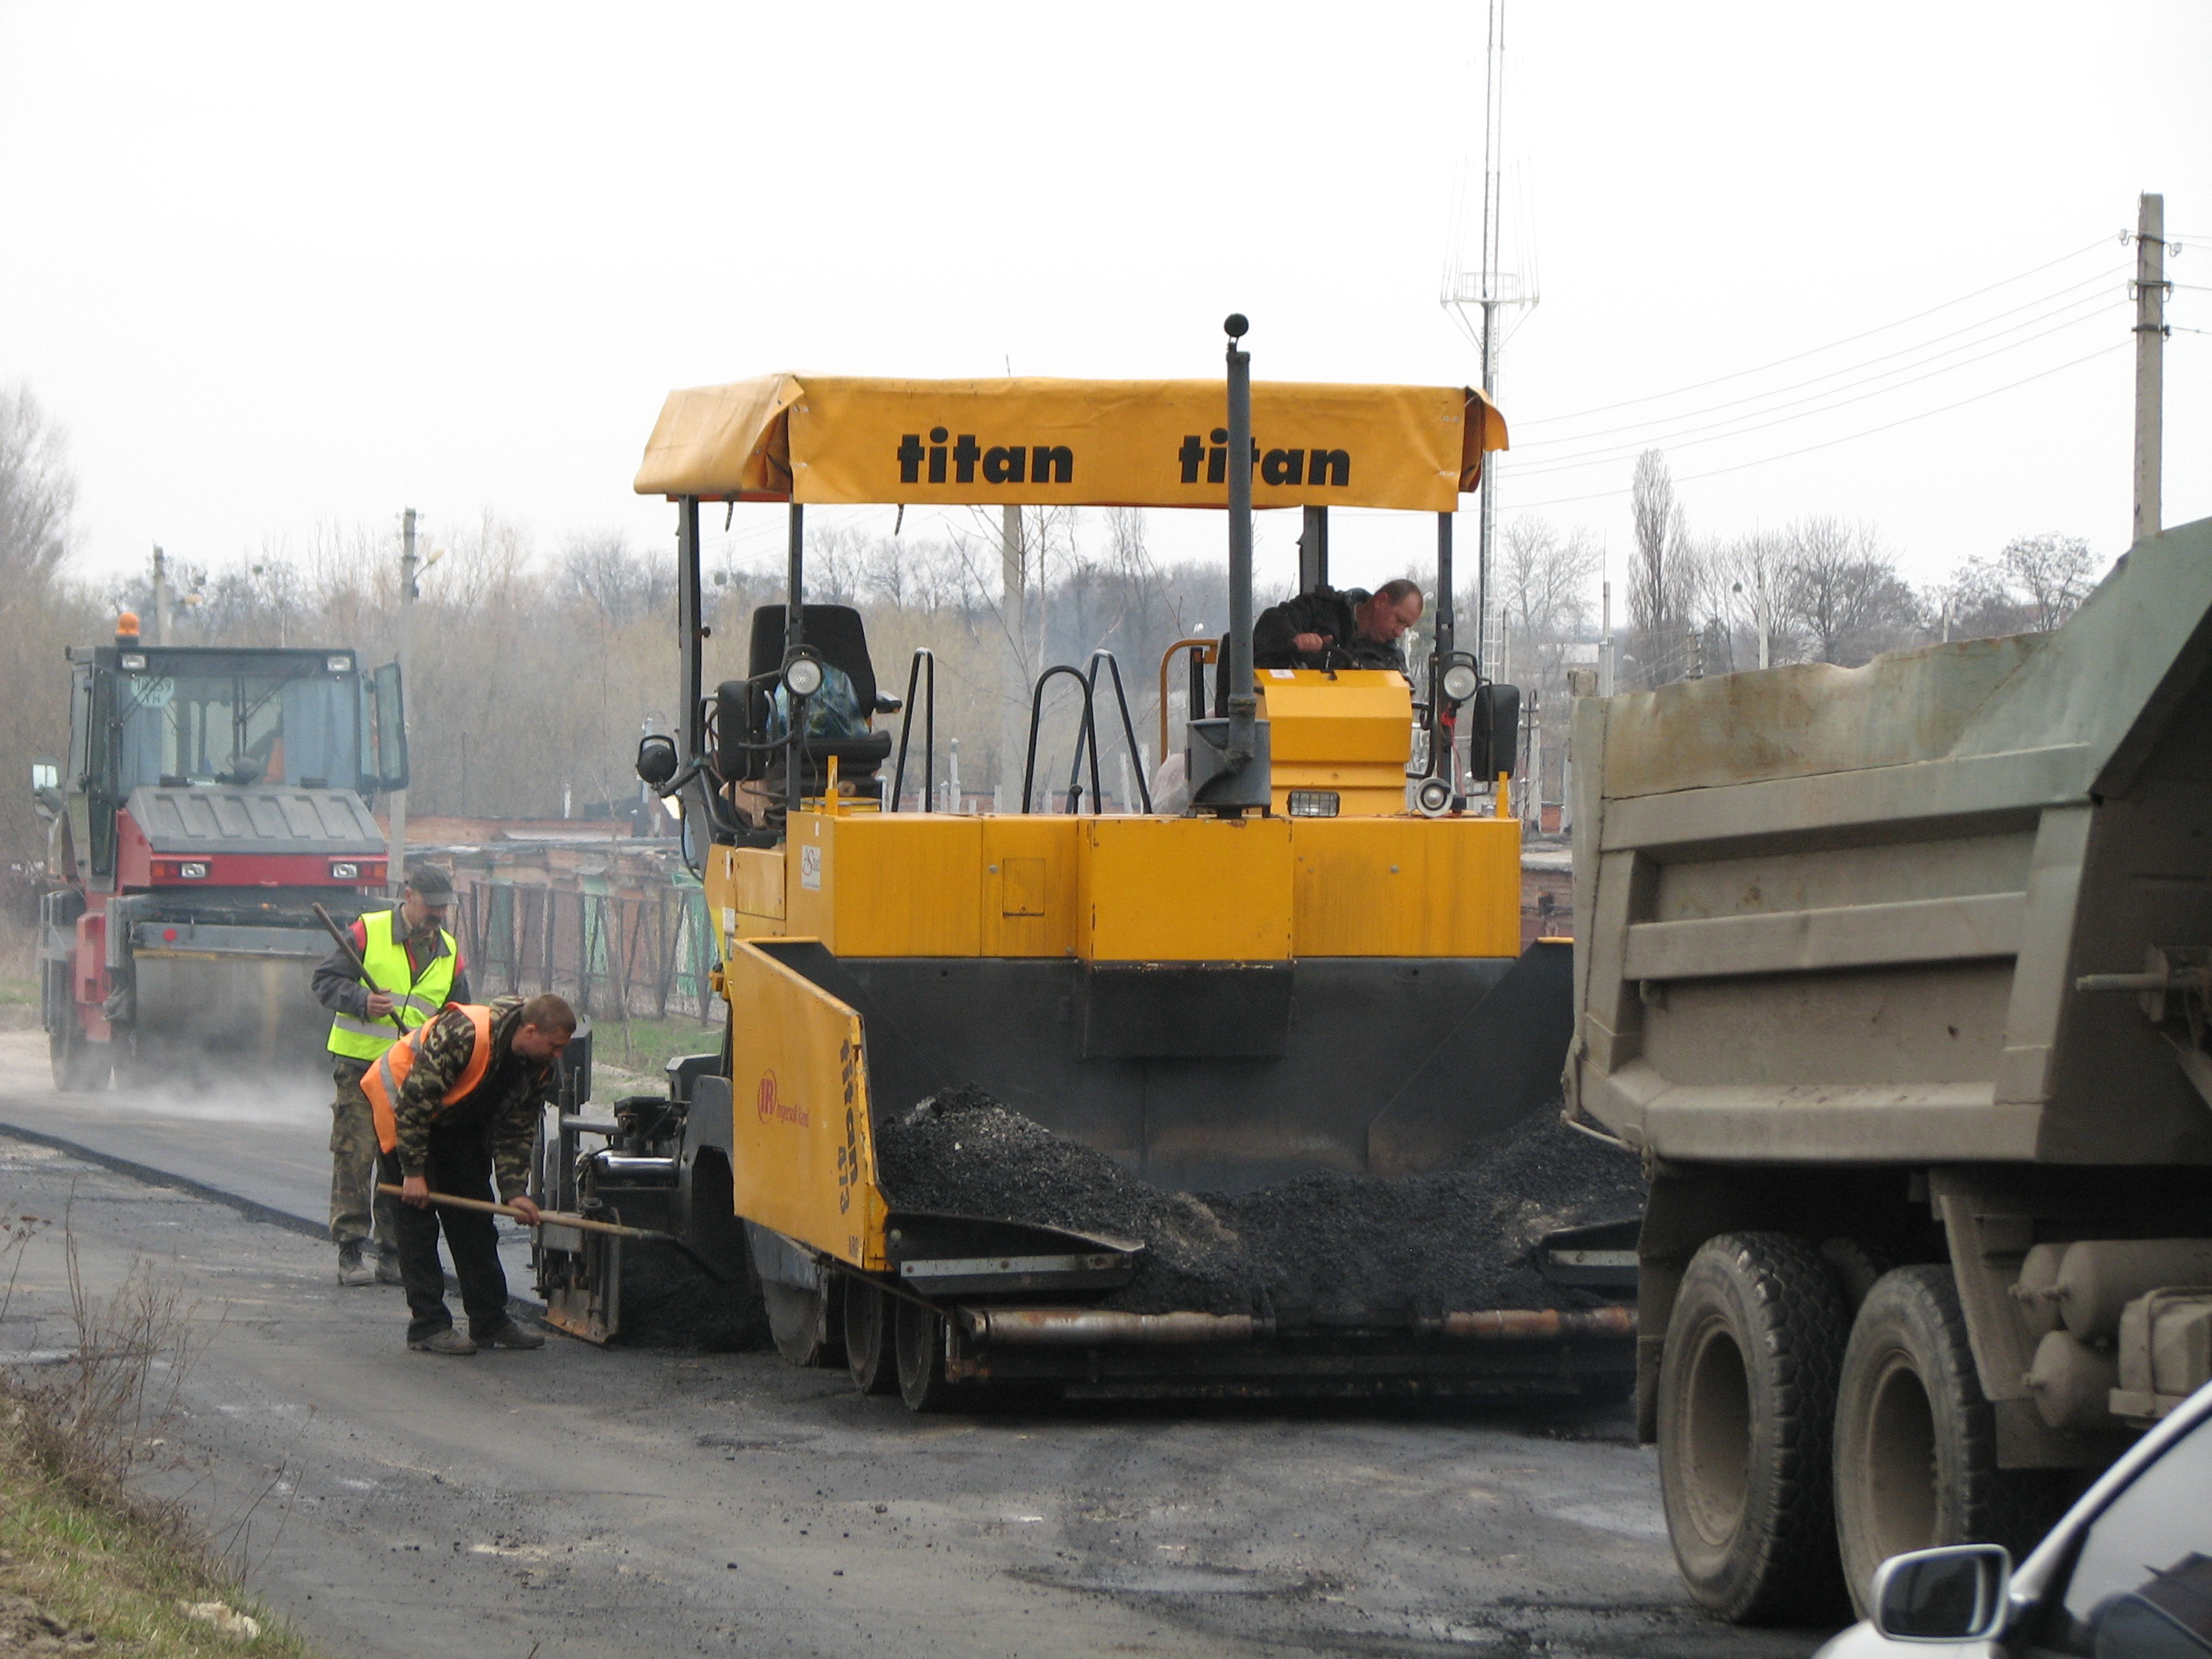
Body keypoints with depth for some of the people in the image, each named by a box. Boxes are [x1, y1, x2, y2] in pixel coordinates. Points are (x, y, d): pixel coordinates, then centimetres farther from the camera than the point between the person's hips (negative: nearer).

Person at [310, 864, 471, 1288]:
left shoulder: (449, 954, 12)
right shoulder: (368, 933, -3)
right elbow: (327, 981, -4)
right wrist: (362, 1002, -22)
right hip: (359, 1065, -4)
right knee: (355, 1156, -6)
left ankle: (393, 1254, 9)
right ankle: (350, 1253, -2)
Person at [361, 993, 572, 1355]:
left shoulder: (540, 1067, -11)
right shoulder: (463, 1033, -36)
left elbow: (514, 1132, -2)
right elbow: (414, 1101, -31)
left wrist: (514, 1191, -14)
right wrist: (413, 1172, -27)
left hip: (458, 1123, 7)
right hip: (399, 1106, -7)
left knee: (475, 1219, 6)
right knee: (418, 1219, -11)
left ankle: (490, 1321, 12)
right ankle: (428, 1326, -9)